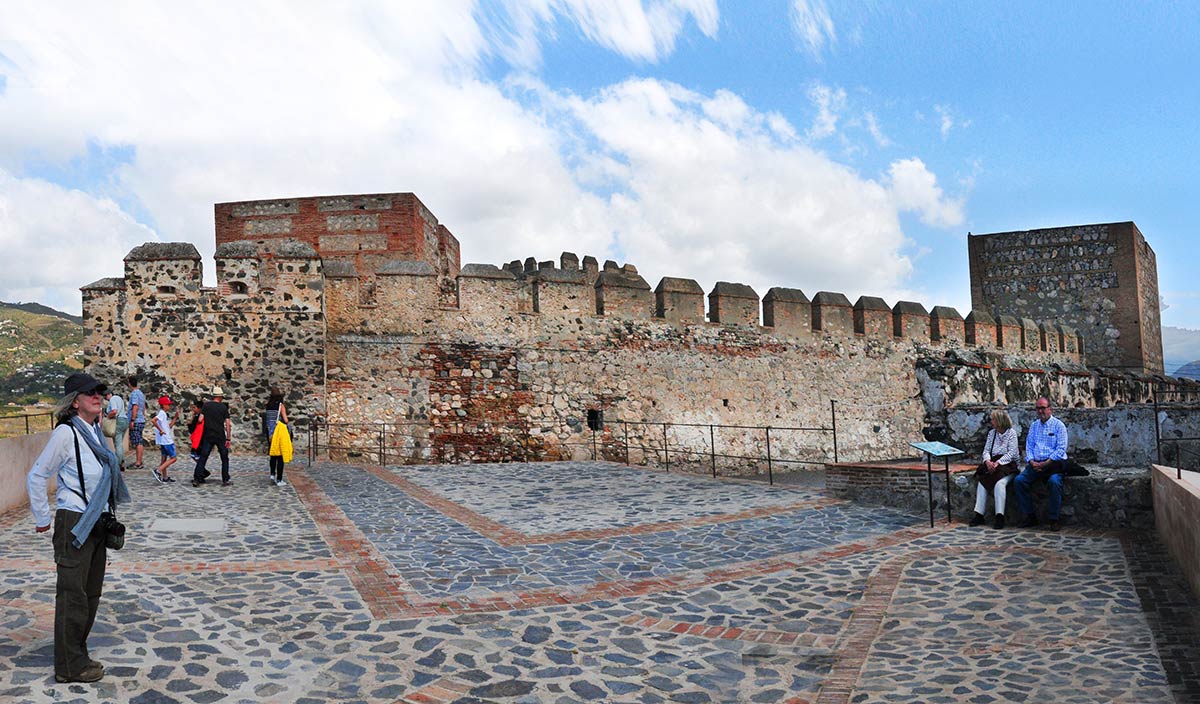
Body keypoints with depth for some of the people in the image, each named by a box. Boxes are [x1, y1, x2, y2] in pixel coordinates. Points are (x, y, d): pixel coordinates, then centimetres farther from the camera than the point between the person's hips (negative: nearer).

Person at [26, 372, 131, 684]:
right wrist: (42, 518, -5)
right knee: (73, 595, 0)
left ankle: (76, 655, 27)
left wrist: (106, 517, 17)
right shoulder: (66, 432, -14)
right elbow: (36, 476, -10)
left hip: (97, 523, 8)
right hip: (74, 523, -8)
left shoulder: (94, 430, 9)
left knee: (91, 593, 15)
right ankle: (70, 666, 11)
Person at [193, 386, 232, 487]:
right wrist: (228, 438, 1)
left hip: (208, 436, 1)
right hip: (220, 436, -1)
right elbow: (227, 424, -2)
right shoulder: (224, 407, 0)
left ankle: (196, 479, -1)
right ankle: (225, 480, 9)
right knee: (224, 458, 9)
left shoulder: (206, 405, 2)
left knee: (203, 457, 5)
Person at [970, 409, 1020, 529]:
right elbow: (986, 450, 11)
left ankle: (1000, 516, -31)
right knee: (981, 481, -23)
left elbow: (1011, 453, -9)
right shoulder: (991, 433, 17)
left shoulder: (1012, 433, -1)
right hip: (993, 464, 5)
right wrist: (988, 461, -11)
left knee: (1000, 483, -32)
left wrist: (998, 463, -21)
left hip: (1007, 465, -5)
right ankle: (979, 515, -26)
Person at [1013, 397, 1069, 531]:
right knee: (1019, 480, -18)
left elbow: (1061, 448, -8)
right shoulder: (1033, 425, 17)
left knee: (1054, 481, -34)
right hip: (1036, 463, 5)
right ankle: (1030, 516, -10)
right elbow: (1029, 446, 13)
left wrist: (1046, 463, -16)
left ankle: (1053, 519, -20)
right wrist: (1031, 461, -7)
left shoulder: (1058, 425, 0)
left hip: (1054, 463, -5)